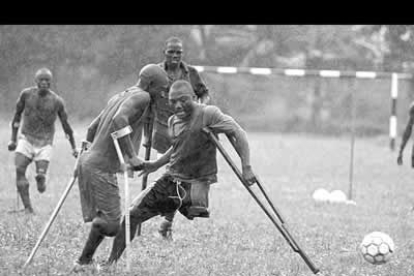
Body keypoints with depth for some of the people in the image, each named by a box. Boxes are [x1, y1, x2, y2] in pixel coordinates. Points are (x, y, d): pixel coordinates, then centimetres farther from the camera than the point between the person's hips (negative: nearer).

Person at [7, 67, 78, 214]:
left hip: (44, 142, -1)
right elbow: (17, 115, 11)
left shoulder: (57, 101, -4)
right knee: (19, 169, -17)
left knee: (41, 174, -14)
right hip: (26, 138, 1)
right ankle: (28, 208, -12)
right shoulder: (26, 94, -2)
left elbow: (65, 125, 7)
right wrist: (13, 139, 12)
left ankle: (40, 180, 26)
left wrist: (74, 147, 12)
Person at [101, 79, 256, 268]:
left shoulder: (208, 115, -13)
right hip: (169, 180, 6)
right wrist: (156, 164, 25)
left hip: (195, 185, -6)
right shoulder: (173, 121, 9)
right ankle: (111, 262, 8)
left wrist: (246, 167, -20)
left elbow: (238, 133, -15)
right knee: (132, 214, 0)